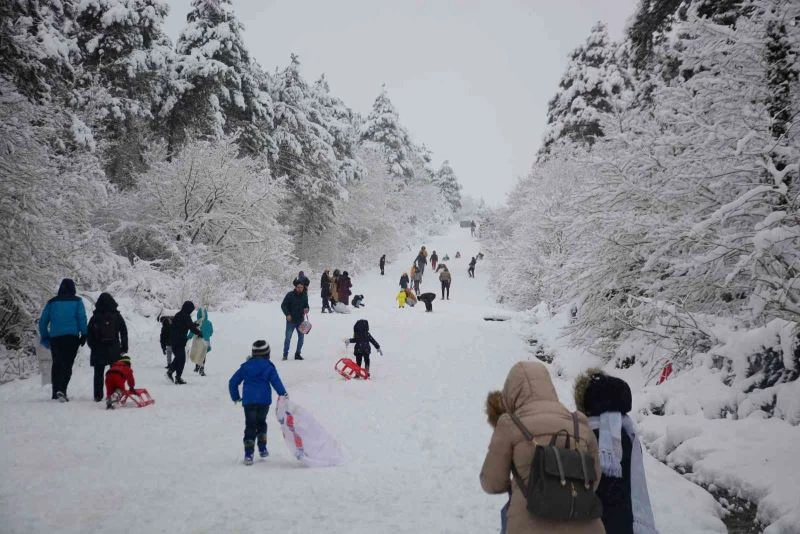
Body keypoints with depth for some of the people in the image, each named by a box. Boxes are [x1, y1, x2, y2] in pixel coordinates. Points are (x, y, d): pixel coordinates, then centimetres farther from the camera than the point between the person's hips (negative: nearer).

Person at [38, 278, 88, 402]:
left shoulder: (52, 302, 11)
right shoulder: (77, 301, 3)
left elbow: (42, 321, 13)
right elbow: (82, 318, -5)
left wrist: (44, 337, 22)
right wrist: (84, 335, 0)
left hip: (55, 337, 3)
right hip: (71, 337, -3)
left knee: (57, 365, 12)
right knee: (67, 365, -1)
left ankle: (55, 393, 11)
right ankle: (61, 390, -18)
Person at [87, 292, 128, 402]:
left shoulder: (95, 317, 1)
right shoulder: (117, 316, -1)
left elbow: (89, 334, 3)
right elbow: (124, 332, 1)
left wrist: (93, 346, 12)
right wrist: (124, 347, 7)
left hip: (98, 351, 1)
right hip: (114, 349, -1)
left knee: (98, 373, 7)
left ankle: (98, 396, 5)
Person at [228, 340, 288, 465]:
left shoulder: (245, 366, 9)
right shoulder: (269, 367, 2)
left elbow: (233, 382, 12)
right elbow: (276, 381, -8)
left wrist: (235, 397, 22)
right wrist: (283, 394, 1)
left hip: (248, 401, 1)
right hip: (264, 400, 0)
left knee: (250, 426, 0)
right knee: (261, 422, 20)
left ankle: (249, 454, -12)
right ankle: (262, 449, 19)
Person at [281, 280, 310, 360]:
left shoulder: (304, 296, 4)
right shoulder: (290, 295, -8)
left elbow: (306, 305, 15)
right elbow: (283, 305, -5)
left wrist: (306, 309, -8)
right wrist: (287, 314, -15)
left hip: (300, 320, 4)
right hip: (291, 320, -4)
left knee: (301, 337, 7)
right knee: (288, 337, -3)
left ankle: (298, 354, 19)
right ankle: (285, 354, 7)